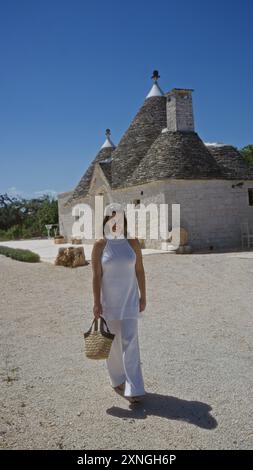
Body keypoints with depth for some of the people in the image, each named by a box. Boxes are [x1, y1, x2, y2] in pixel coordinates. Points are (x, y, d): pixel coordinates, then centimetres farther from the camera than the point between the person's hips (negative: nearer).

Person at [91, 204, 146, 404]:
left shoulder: (133, 243, -2)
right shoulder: (100, 245, -7)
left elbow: (140, 271, 3)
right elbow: (96, 275, -8)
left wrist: (143, 296, 3)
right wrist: (97, 303, -11)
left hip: (129, 299, 0)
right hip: (108, 300, 0)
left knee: (130, 341, -5)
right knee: (112, 342, 11)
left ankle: (134, 389, -1)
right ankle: (118, 380, 32)